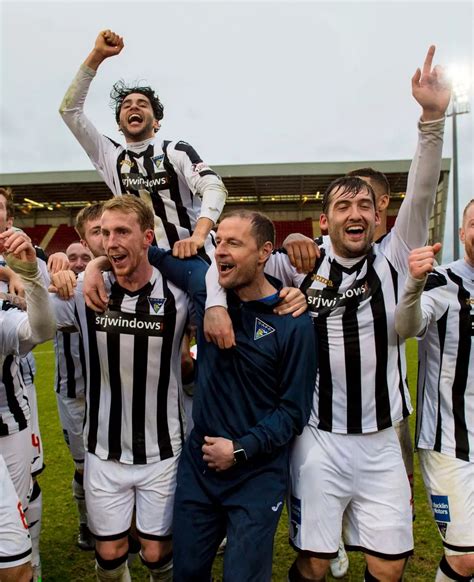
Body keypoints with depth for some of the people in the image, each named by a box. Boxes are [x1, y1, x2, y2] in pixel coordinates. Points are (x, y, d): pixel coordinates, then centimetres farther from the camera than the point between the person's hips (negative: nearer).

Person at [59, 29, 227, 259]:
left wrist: (198, 235, -31)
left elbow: (214, 187, -14)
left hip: (194, 257, -2)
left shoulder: (177, 151, 2)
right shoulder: (111, 157, 11)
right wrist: (97, 55, 0)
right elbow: (69, 110, 8)